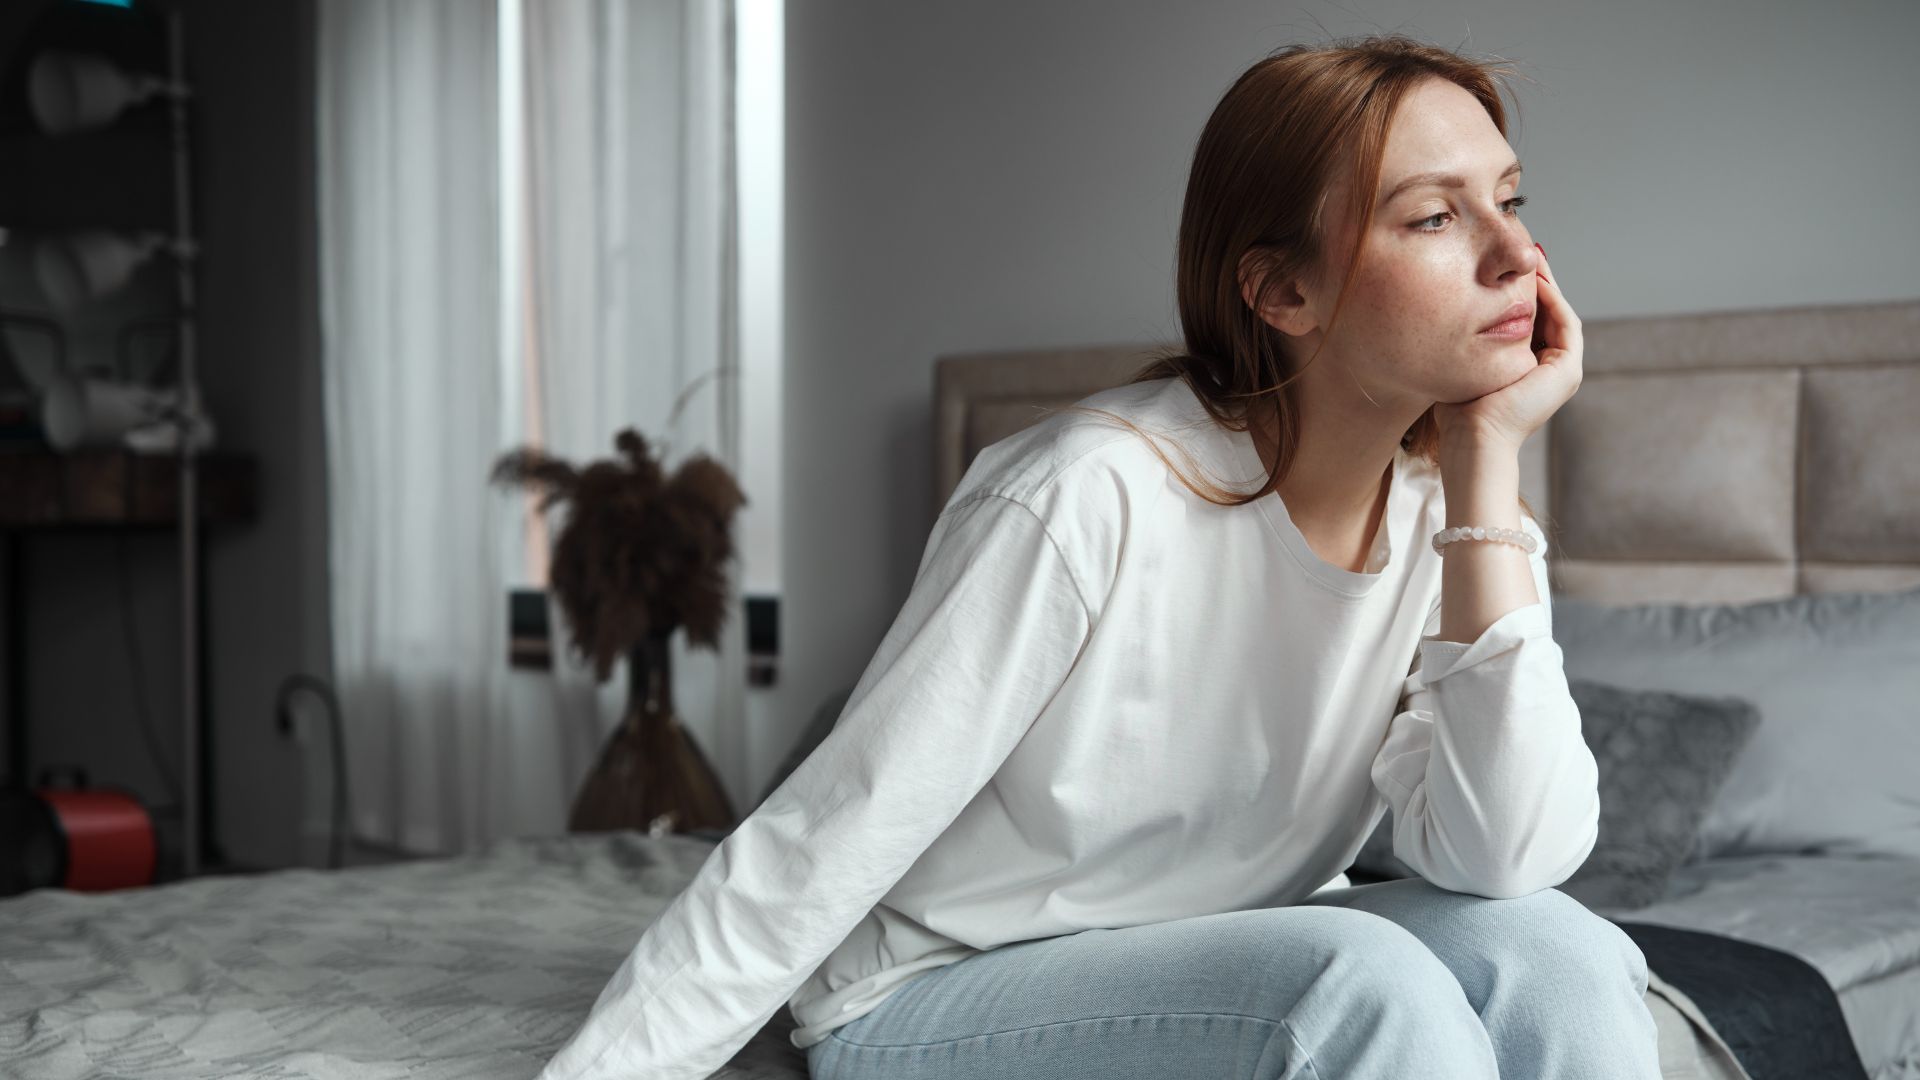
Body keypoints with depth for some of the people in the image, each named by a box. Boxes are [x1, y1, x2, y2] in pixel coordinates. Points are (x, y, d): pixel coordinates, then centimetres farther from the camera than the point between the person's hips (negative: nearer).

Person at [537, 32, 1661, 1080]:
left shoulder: (1445, 513, -7)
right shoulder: (1092, 499, -26)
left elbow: (1511, 861, -20)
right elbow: (810, 860, -22)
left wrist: (1487, 467, -22)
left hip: (1227, 968, 5)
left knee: (1548, 952, -22)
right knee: (1361, 985, -31)